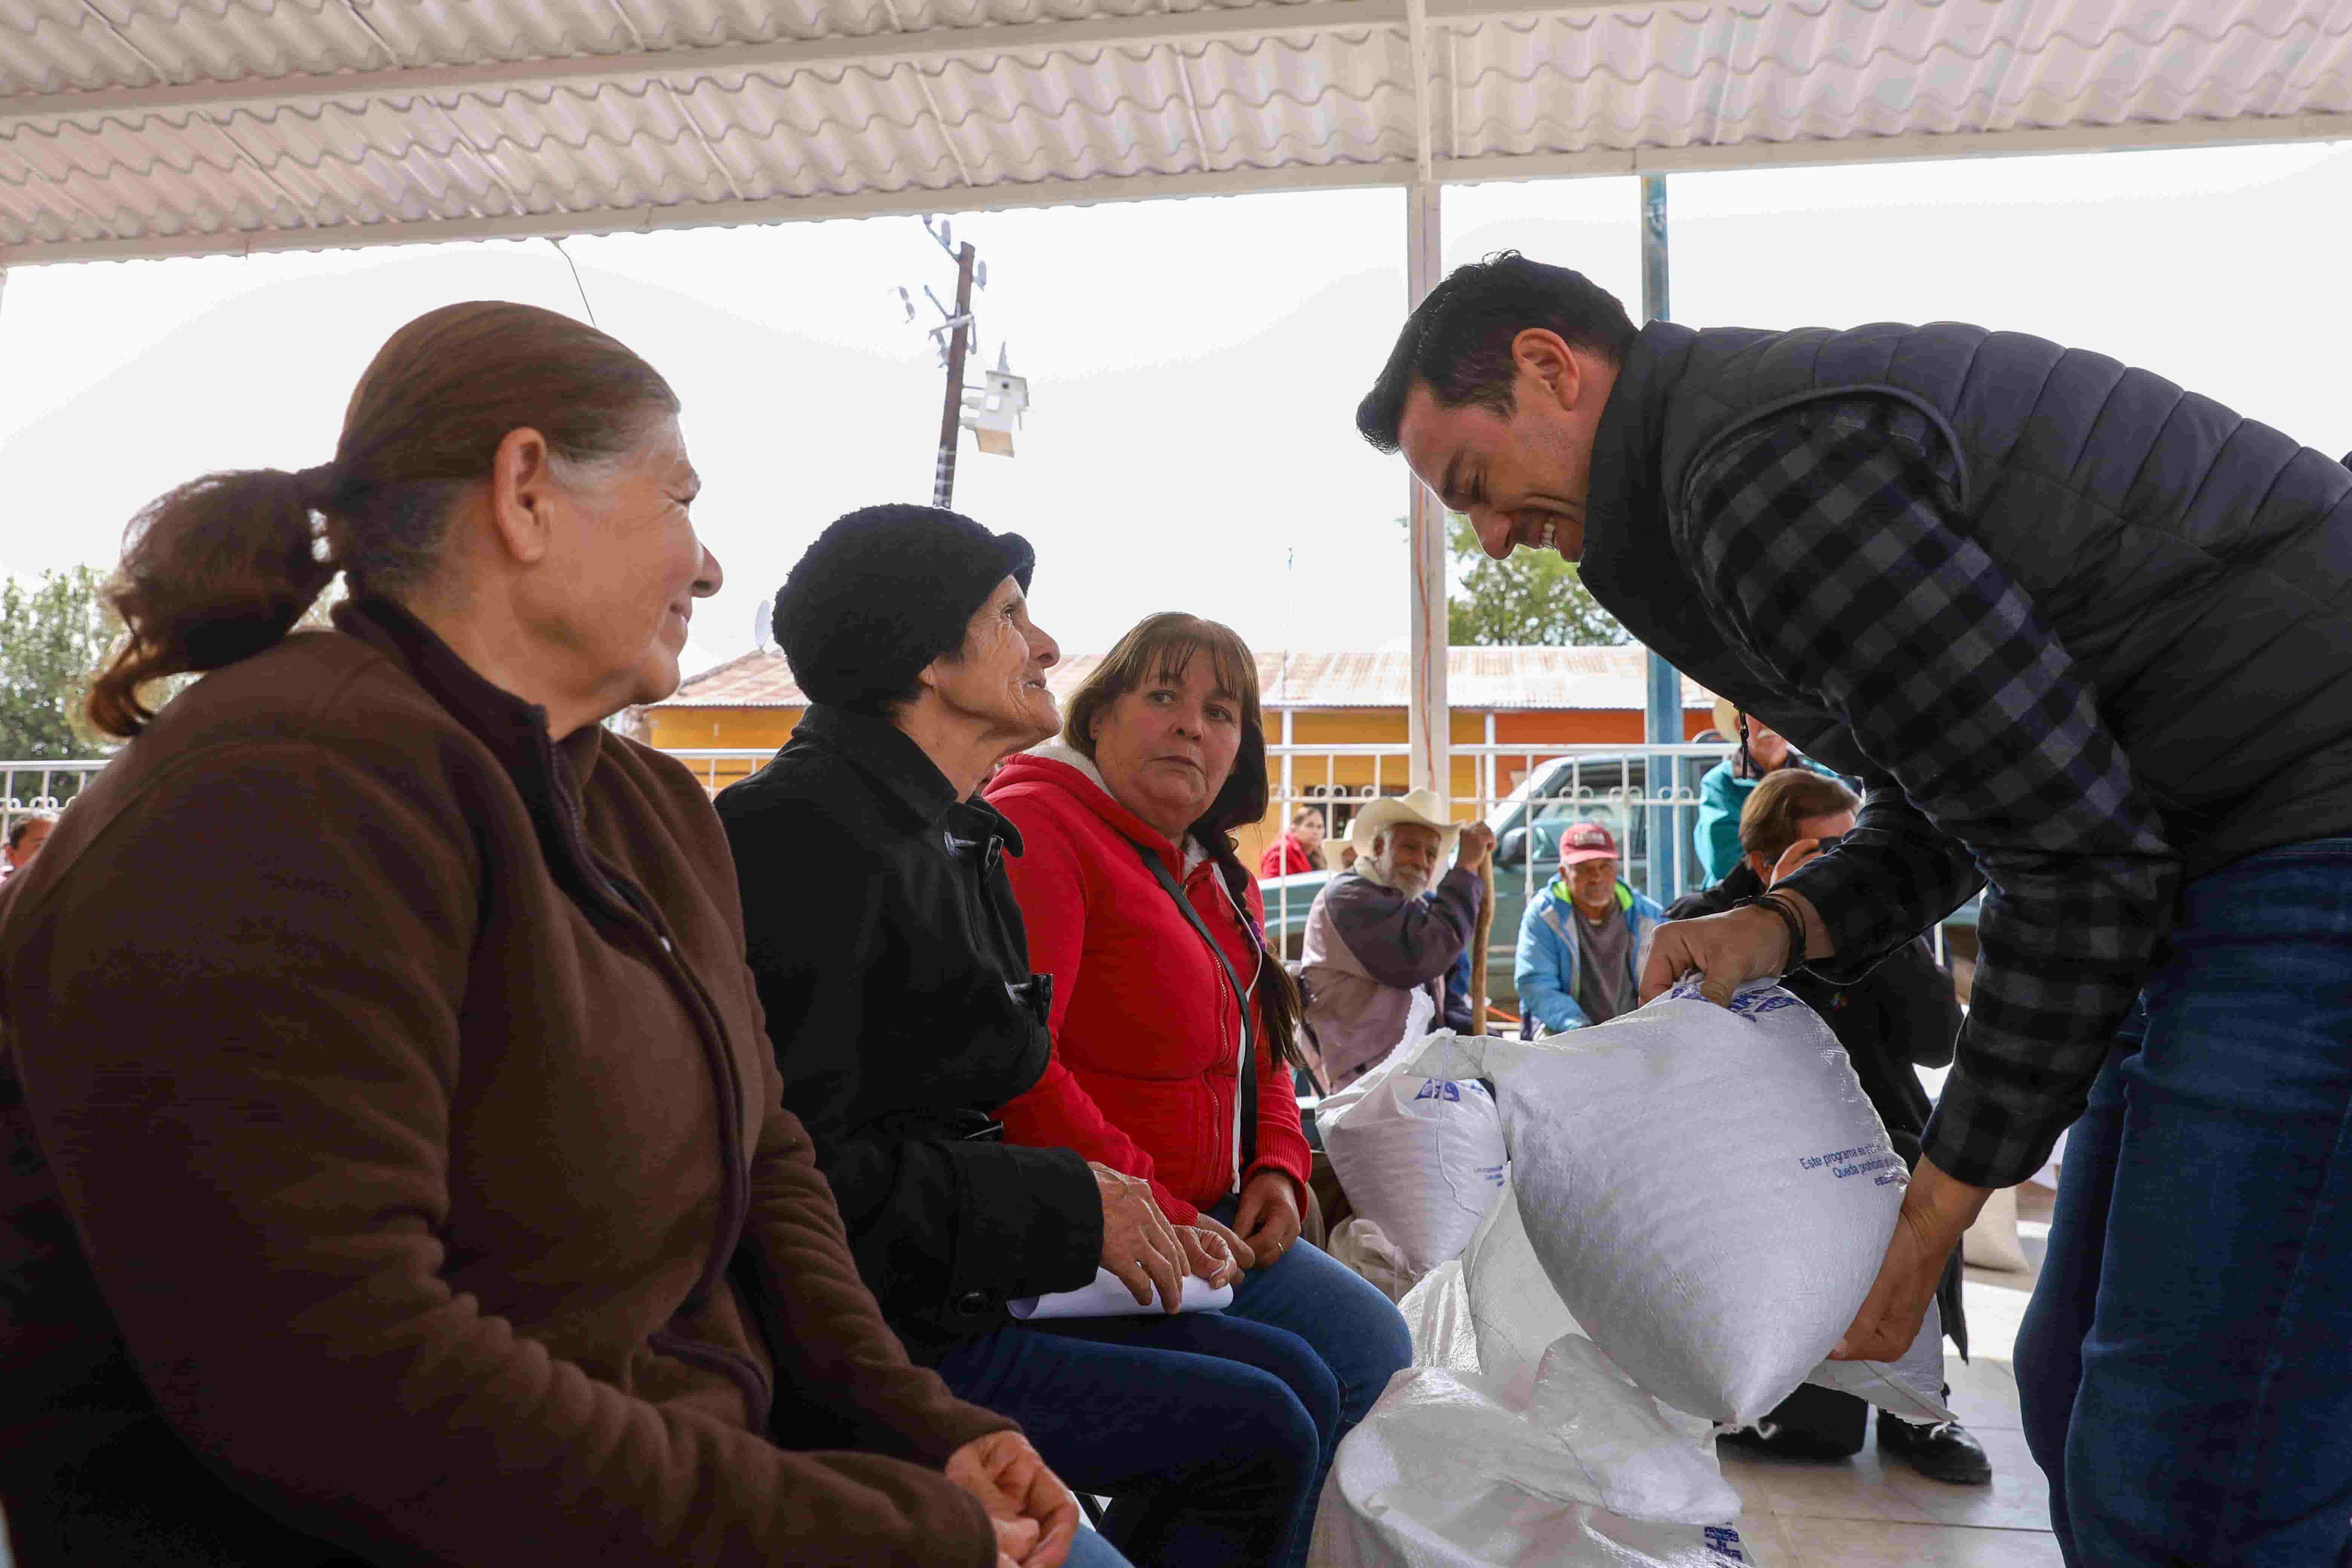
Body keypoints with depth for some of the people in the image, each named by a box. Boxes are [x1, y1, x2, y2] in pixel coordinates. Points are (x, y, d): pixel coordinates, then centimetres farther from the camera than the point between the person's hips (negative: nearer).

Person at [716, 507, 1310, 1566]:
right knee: (1259, 1435, -11)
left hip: (947, 1305, 10)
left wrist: (1133, 1225, 3)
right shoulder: (810, 833, -18)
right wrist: (1067, 1209, -18)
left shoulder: (949, 842, 14)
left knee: (1293, 1374, 10)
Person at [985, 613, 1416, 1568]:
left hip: (1205, 1221, 10)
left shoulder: (1214, 873, 17)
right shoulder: (1036, 827, -14)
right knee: (1288, 1391, -16)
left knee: (1374, 1349, 6)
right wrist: (1156, 1218, -21)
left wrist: (1278, 1166, 5)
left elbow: (1256, 1050, 25)